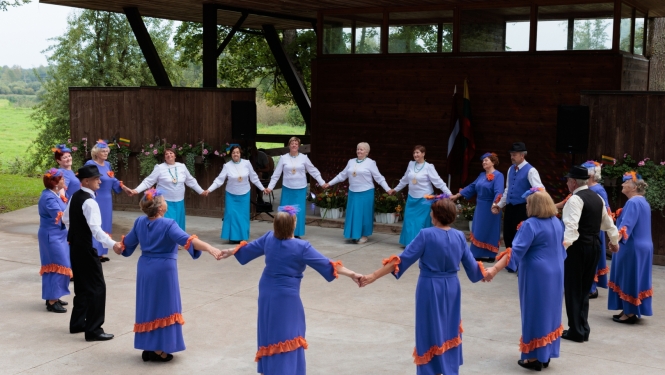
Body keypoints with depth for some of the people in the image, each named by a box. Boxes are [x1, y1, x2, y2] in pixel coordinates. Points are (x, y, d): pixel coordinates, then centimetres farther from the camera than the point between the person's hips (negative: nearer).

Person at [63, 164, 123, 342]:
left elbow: (65, 219, 19)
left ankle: (77, 323, 28)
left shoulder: (75, 197, 7)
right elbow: (96, 229, -32)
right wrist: (112, 244, -40)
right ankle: (93, 330, -3)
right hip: (85, 248, -10)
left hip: (74, 246, 10)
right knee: (97, 287, -5)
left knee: (82, 285, 19)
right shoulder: (89, 202, -22)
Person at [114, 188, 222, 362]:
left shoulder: (140, 222, 2)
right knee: (163, 308, 3)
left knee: (148, 307, 14)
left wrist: (118, 249, 40)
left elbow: (127, 242, 17)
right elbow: (187, 240, -32)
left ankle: (148, 348, 21)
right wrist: (210, 249, -43)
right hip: (164, 270, -6)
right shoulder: (168, 224, -18)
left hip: (145, 269, 6)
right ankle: (159, 350, 8)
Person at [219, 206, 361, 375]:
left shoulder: (269, 238, -1)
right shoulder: (301, 247, -18)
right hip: (286, 296, -7)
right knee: (287, 336, -1)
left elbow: (249, 247, 15)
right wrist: (351, 274, -17)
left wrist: (230, 252, 32)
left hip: (266, 292, 7)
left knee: (269, 331, 20)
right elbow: (326, 264, -19)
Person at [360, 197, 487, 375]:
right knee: (450, 332, 18)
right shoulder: (459, 236, -4)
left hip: (430, 288, -4)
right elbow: (471, 265, 4)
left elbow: (403, 259, -19)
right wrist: (484, 273, 27)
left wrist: (374, 276, -17)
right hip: (451, 288, 4)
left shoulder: (426, 235, -17)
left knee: (430, 332, 8)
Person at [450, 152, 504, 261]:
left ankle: (490, 255, 8)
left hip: (490, 209, -8)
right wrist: (456, 195, 15)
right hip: (480, 207, 8)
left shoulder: (498, 175, -13)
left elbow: (498, 192, -25)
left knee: (489, 231, -1)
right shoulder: (482, 175, 12)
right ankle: (478, 254, 17)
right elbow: (472, 187, 17)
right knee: (478, 231, 10)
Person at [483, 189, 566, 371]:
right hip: (555, 275, 8)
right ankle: (546, 355, 24)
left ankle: (535, 357, 9)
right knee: (549, 311, 15)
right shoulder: (556, 222, 6)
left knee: (535, 313, 2)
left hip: (536, 276, -8)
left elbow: (516, 251, -27)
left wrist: (495, 269, -31)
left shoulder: (531, 225, -19)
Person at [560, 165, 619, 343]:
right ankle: (583, 329, 20)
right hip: (594, 246, 8)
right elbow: (607, 222, 25)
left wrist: (564, 244, -36)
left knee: (573, 289, 2)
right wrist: (614, 240, 39)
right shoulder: (598, 198, 13)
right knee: (584, 289, 16)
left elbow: (571, 226, -28)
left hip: (578, 247, -8)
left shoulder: (575, 199, -13)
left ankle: (576, 331, 7)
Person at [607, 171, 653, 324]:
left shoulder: (632, 202, -19)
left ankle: (629, 313, 4)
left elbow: (626, 225, -32)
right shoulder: (642, 201, 13)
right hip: (642, 247, 10)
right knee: (634, 278, 13)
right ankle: (631, 311, 20)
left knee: (629, 278, -2)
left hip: (631, 248, -10)